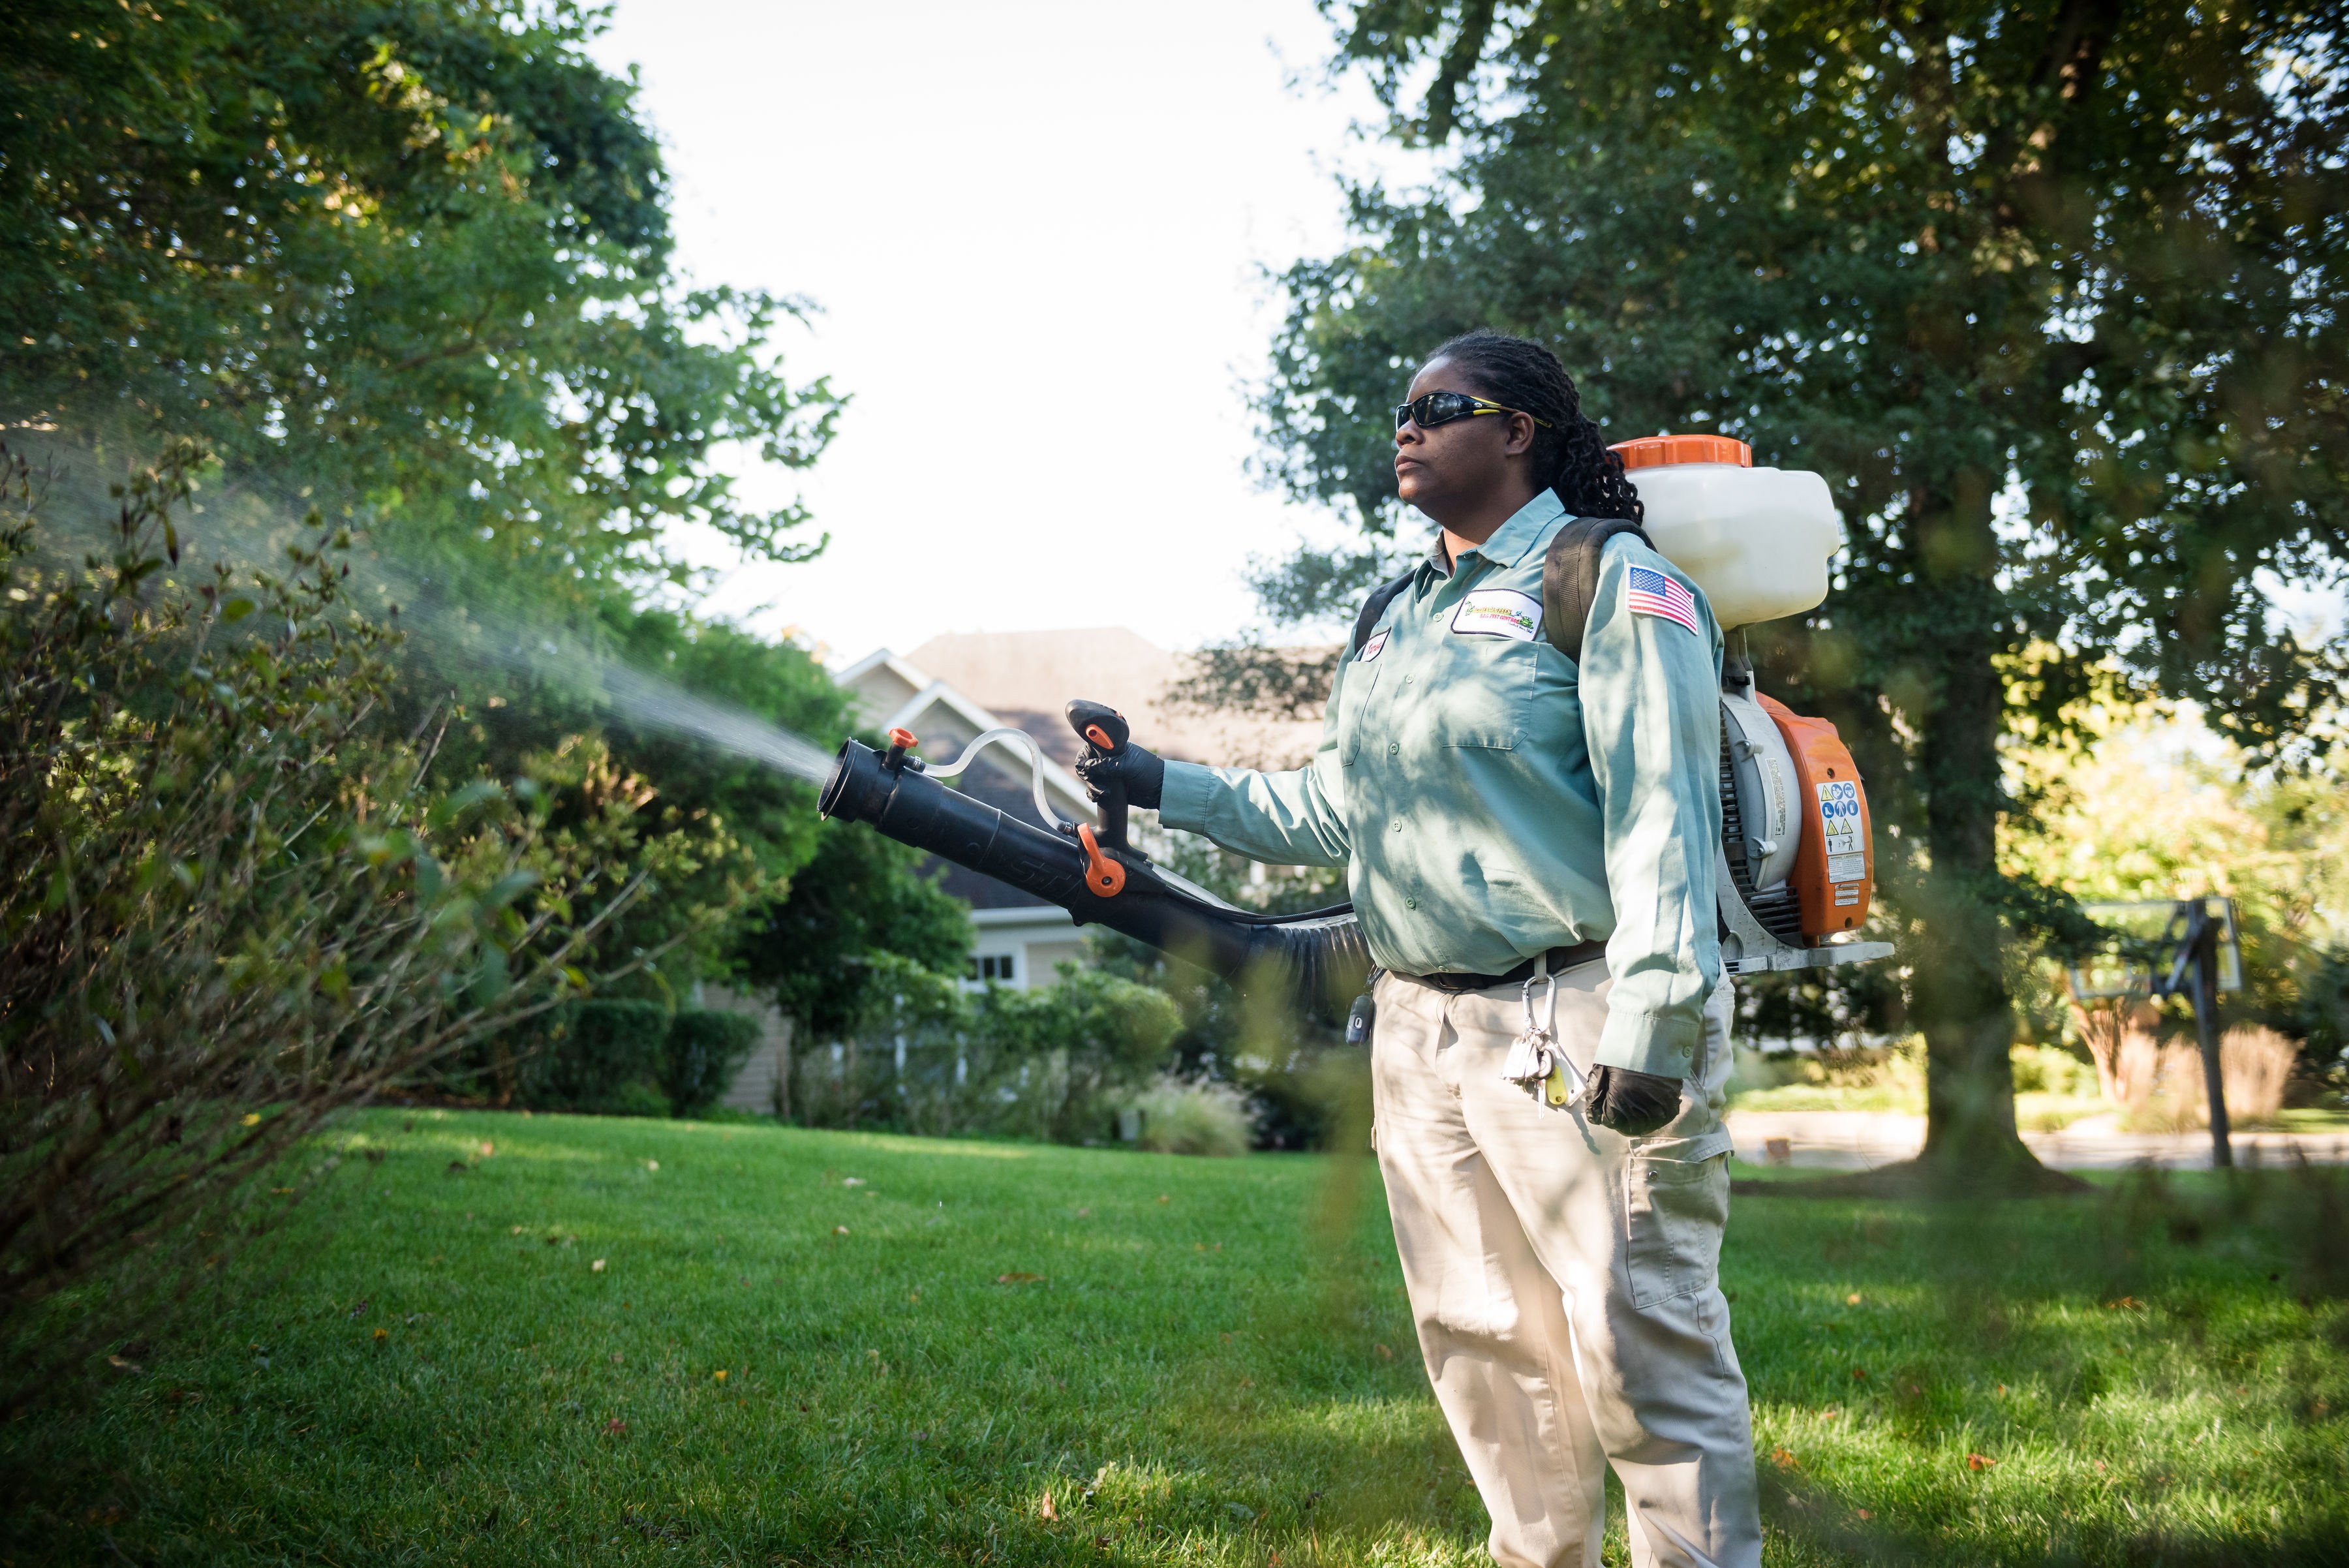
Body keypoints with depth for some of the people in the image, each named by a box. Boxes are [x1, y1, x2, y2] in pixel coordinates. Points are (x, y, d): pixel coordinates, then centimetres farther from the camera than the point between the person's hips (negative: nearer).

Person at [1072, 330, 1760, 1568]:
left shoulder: (1611, 583, -5)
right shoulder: (1400, 616, 19)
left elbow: (1660, 815, -13)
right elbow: (1332, 809, 23)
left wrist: (1651, 1026, -20)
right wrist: (1166, 788, 18)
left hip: (1572, 1024, -7)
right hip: (1421, 1034, 8)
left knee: (1641, 1343, -6)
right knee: (1482, 1344, 13)